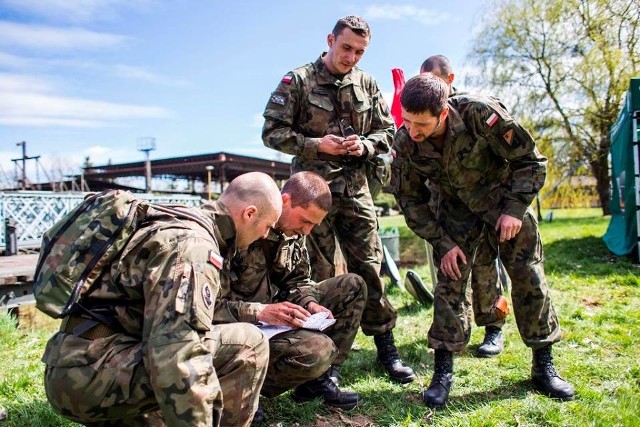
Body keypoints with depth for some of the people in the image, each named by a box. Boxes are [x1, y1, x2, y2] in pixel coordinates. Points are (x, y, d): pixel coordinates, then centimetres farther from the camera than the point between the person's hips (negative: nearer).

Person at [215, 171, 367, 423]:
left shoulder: (292, 232, 1)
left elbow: (299, 280, 11)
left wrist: (309, 304, -11)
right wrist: (260, 312, -34)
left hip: (277, 315, 9)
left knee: (352, 286, 1)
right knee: (319, 350, -32)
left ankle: (317, 379, 4)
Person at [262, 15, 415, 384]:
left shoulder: (368, 85, 9)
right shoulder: (298, 81, -1)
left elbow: (387, 131, 13)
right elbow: (272, 132, -4)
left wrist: (365, 145, -9)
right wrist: (316, 144, -16)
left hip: (356, 189, 3)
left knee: (369, 267, 5)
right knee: (320, 273, 3)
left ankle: (386, 345, 17)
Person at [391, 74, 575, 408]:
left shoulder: (479, 113, -31)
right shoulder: (404, 143, -23)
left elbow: (531, 160, -18)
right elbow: (410, 200, -9)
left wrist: (515, 209, -23)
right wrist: (442, 243, -13)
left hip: (505, 197, -1)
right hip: (458, 207, 1)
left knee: (529, 278, 0)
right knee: (449, 283, -6)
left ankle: (543, 366, 18)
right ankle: (443, 371, 4)